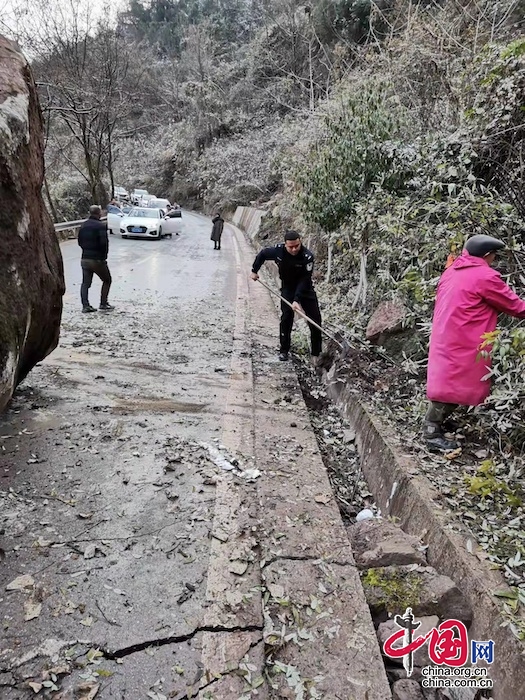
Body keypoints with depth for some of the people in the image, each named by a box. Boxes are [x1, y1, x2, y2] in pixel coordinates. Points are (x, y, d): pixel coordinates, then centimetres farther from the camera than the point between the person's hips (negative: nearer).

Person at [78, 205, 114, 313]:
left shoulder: (83, 225, 9)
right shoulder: (101, 226, -14)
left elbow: (80, 241, 13)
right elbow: (104, 243, -19)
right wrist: (104, 256, -6)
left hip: (85, 259, 6)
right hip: (97, 259, -6)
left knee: (85, 283, 8)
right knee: (107, 280, 11)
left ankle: (85, 306, 2)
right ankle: (103, 304, 8)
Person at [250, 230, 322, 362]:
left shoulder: (307, 256, -28)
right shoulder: (278, 251, -19)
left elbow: (304, 280, -28)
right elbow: (262, 254, 2)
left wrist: (297, 300, -34)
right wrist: (254, 270, 9)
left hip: (305, 289, -1)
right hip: (287, 288, 1)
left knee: (315, 320, -6)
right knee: (286, 317, -10)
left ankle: (316, 353, 6)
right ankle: (283, 350, 4)